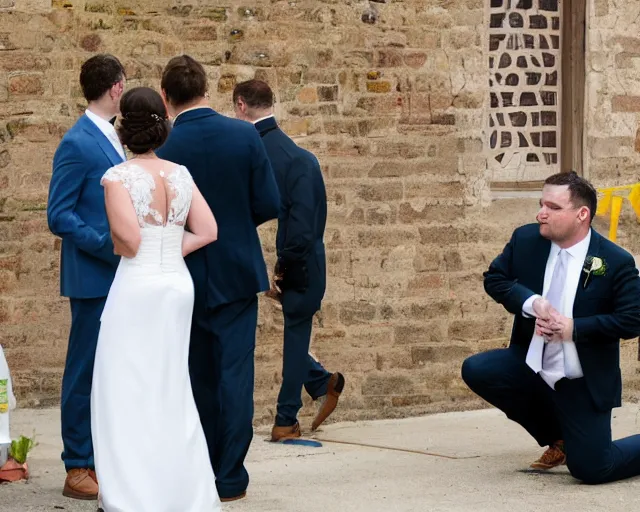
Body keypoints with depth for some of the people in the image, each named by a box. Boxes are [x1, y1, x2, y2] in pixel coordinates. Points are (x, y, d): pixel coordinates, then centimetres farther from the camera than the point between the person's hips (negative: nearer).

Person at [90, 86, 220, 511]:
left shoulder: (119, 176, -12)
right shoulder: (181, 175, 4)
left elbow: (128, 238, -21)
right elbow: (208, 231, 1)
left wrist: (119, 248, 1)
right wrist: (168, 251, 6)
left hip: (137, 286, -5)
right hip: (177, 284, 6)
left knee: (128, 389, 2)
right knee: (172, 388, 15)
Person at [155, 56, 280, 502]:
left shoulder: (161, 149, -12)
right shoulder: (245, 136, -8)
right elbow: (270, 205, -5)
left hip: (183, 277, 0)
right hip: (237, 272, 0)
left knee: (198, 376, 13)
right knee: (234, 372, 2)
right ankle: (230, 477, 1)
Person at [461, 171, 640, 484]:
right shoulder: (526, 239, -5)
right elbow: (494, 278, 1)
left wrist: (574, 328, -24)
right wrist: (531, 302, -18)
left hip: (583, 382, -5)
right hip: (531, 364, 5)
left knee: (590, 470, -12)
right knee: (476, 371, -18)